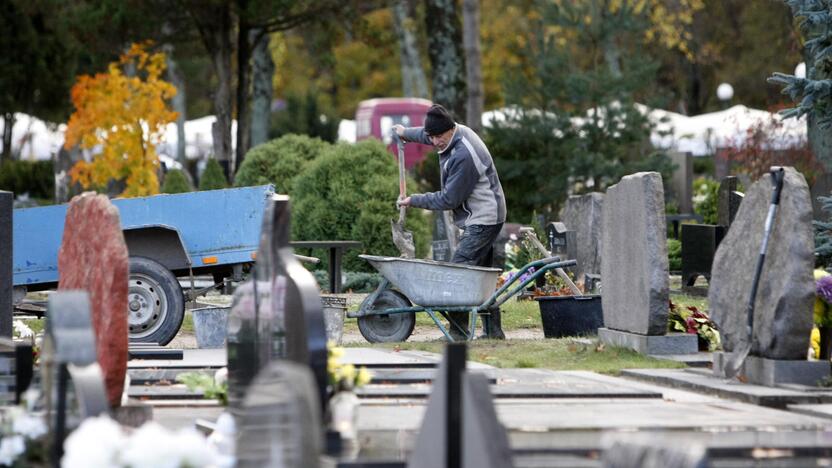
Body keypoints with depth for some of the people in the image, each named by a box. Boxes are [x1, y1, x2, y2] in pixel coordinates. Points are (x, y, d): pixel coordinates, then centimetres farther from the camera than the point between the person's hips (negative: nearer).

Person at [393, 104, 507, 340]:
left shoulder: (463, 157, -25)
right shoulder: (458, 131, 5)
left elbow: (449, 199, -18)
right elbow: (428, 134, 31)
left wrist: (414, 200, -8)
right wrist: (406, 133, 47)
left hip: (483, 220, -11)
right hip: (482, 218, 11)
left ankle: (459, 330, -15)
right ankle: (493, 330, 15)